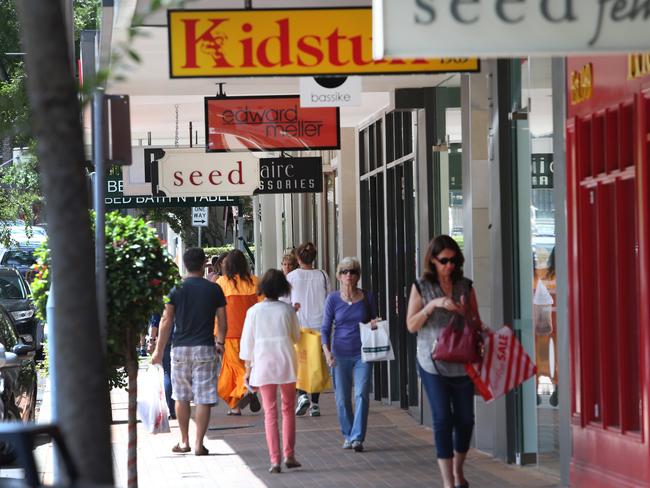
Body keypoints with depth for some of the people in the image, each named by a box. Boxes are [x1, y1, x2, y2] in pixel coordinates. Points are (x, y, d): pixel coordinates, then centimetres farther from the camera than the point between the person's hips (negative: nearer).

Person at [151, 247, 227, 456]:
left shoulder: (176, 289, -1)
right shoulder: (214, 289, 0)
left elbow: (166, 321, -2)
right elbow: (222, 321, 4)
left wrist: (159, 350, 4)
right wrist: (220, 342, 23)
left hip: (180, 348, 1)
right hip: (204, 348, -1)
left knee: (181, 397, 14)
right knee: (204, 399, 0)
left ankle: (184, 442, 19)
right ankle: (198, 444, -4)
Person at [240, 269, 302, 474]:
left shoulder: (254, 311, -3)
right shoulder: (287, 309, -2)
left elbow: (247, 341, 1)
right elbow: (296, 337, 9)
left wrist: (248, 368, 9)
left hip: (263, 363, 0)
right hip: (286, 362, 0)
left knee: (270, 412, 2)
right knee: (288, 410, 14)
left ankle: (275, 460, -3)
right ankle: (289, 455, 10)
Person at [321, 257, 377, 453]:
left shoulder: (367, 298, 3)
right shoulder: (333, 299, 1)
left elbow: (373, 321, 17)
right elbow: (325, 328, 5)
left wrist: (375, 325, -8)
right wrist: (327, 351, -9)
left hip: (363, 354, 0)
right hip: (340, 354, 0)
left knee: (362, 395, -10)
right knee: (342, 398, 5)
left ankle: (357, 438, -10)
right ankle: (347, 435, 20)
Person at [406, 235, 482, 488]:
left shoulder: (465, 286, 7)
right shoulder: (421, 287, 1)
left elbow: (477, 323, 11)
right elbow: (411, 325, -3)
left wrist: (466, 314, -11)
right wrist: (433, 305, -16)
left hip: (462, 362, 3)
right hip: (434, 363, -3)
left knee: (465, 418, 6)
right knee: (443, 418, -6)